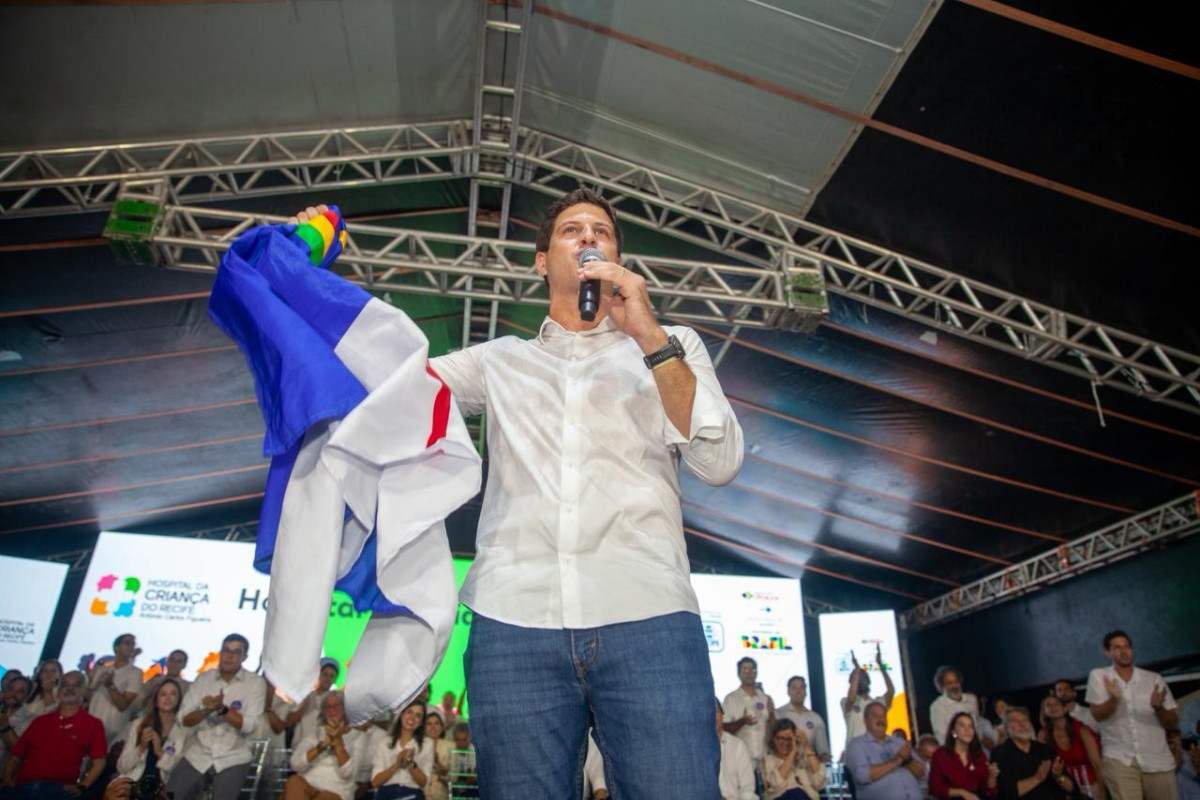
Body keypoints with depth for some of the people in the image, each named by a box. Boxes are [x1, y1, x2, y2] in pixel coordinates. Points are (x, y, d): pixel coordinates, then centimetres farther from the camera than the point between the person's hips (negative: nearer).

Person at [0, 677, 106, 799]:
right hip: (22, 786, 4)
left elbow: (99, 761, 2)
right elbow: (15, 755, 20)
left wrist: (81, 787, -10)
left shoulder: (93, 724, 9)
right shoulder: (40, 721, 21)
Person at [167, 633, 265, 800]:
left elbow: (248, 725, -13)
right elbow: (184, 718, 1)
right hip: (197, 754, 3)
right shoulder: (203, 678, 4)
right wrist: (206, 710, -19)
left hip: (233, 758, -3)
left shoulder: (256, 683, -6)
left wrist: (222, 709, -26)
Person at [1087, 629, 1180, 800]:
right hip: (1119, 759, -2)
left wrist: (1158, 707, -17)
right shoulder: (1098, 676, 1)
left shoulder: (1154, 679, 5)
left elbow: (1173, 724, 5)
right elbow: (1098, 715, -7)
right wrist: (1114, 698, -26)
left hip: (1158, 761, 2)